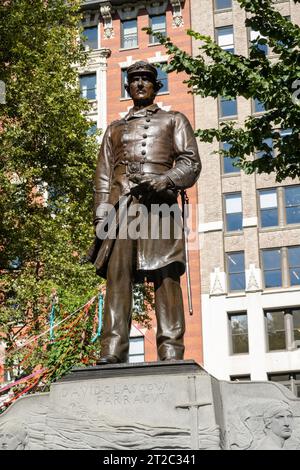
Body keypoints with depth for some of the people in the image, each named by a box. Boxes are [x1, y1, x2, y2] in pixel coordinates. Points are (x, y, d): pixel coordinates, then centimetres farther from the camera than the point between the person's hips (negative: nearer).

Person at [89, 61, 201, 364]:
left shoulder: (173, 120, 22)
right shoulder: (115, 129, 30)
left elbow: (191, 162, 7)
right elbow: (103, 177, 21)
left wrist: (163, 182, -13)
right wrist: (100, 219, 7)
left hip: (159, 202, -2)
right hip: (120, 204, 3)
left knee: (165, 274, -11)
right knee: (117, 274, -10)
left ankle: (170, 353, -15)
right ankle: (112, 353, -16)